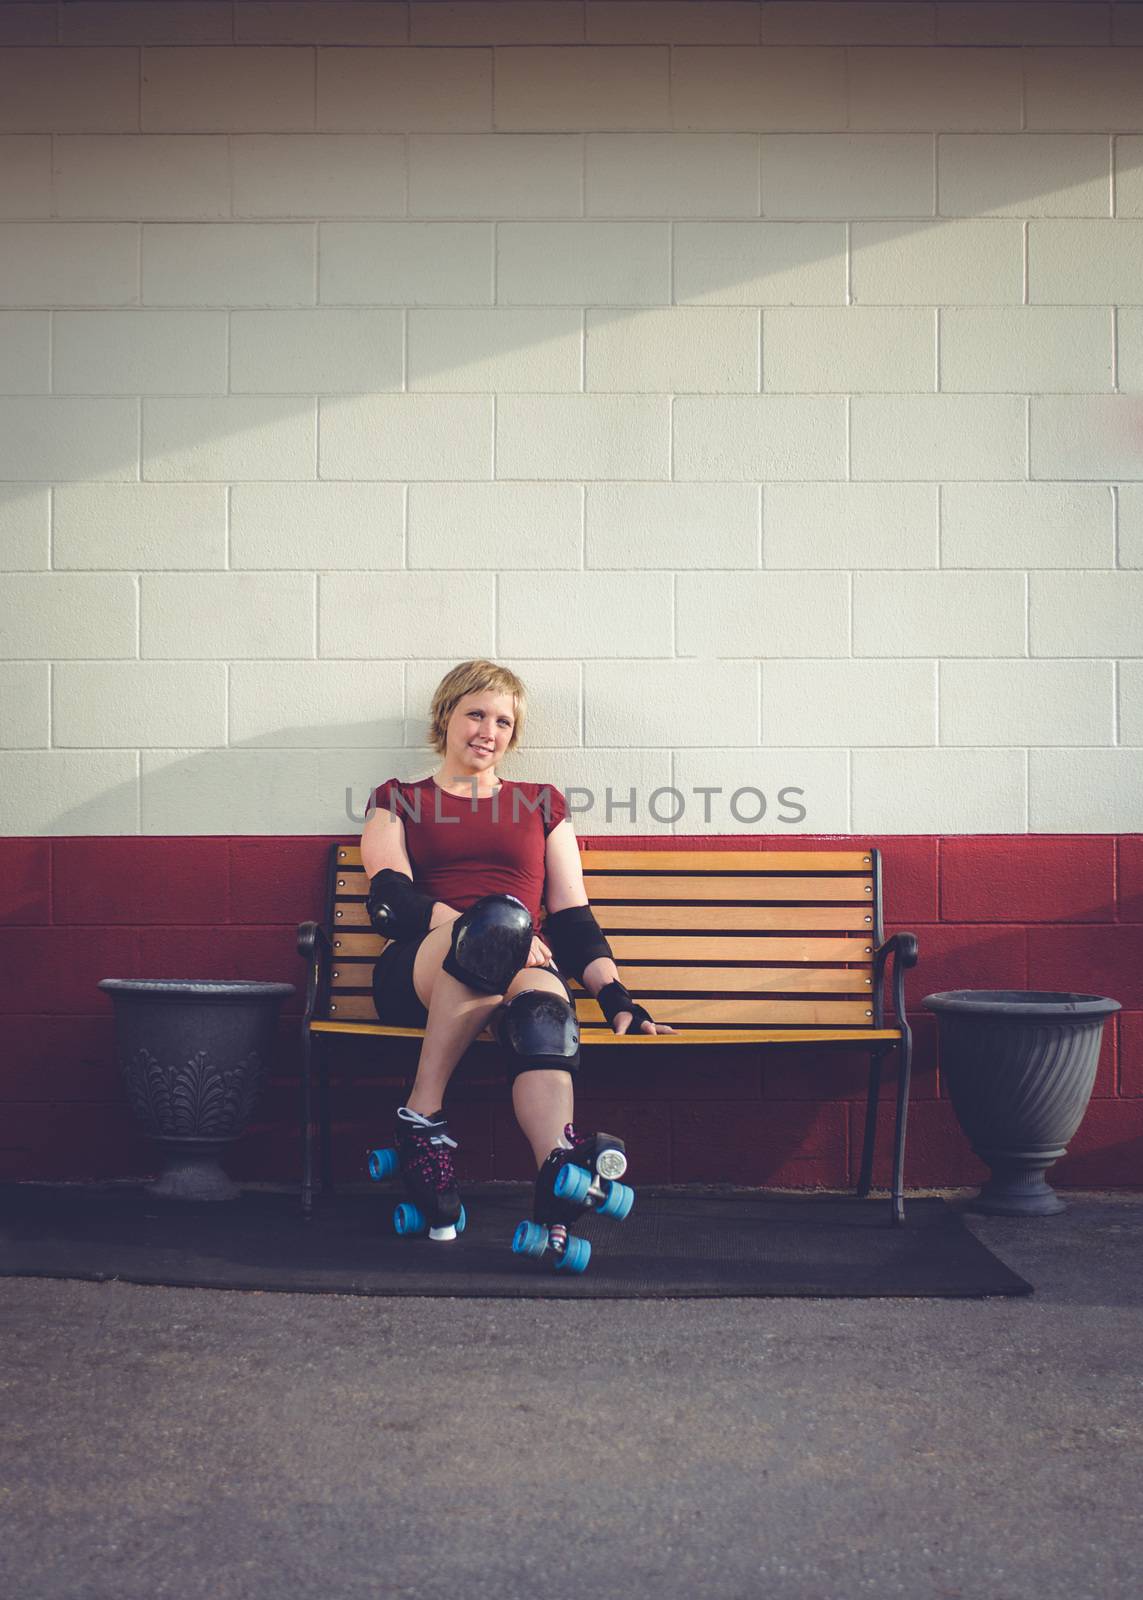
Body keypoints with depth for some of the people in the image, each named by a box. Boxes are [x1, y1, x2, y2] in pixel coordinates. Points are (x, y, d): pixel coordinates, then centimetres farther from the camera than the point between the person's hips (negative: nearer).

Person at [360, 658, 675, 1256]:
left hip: (520, 969, 2)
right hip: (416, 975, -2)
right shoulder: (398, 801, 20)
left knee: (543, 1008, -38)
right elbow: (389, 900, 2)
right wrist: (499, 930, -15)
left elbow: (573, 916, 20)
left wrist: (616, 999, 2)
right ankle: (422, 1119, -33)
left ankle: (556, 1185, -64)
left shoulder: (542, 804, 27)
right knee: (500, 917, -38)